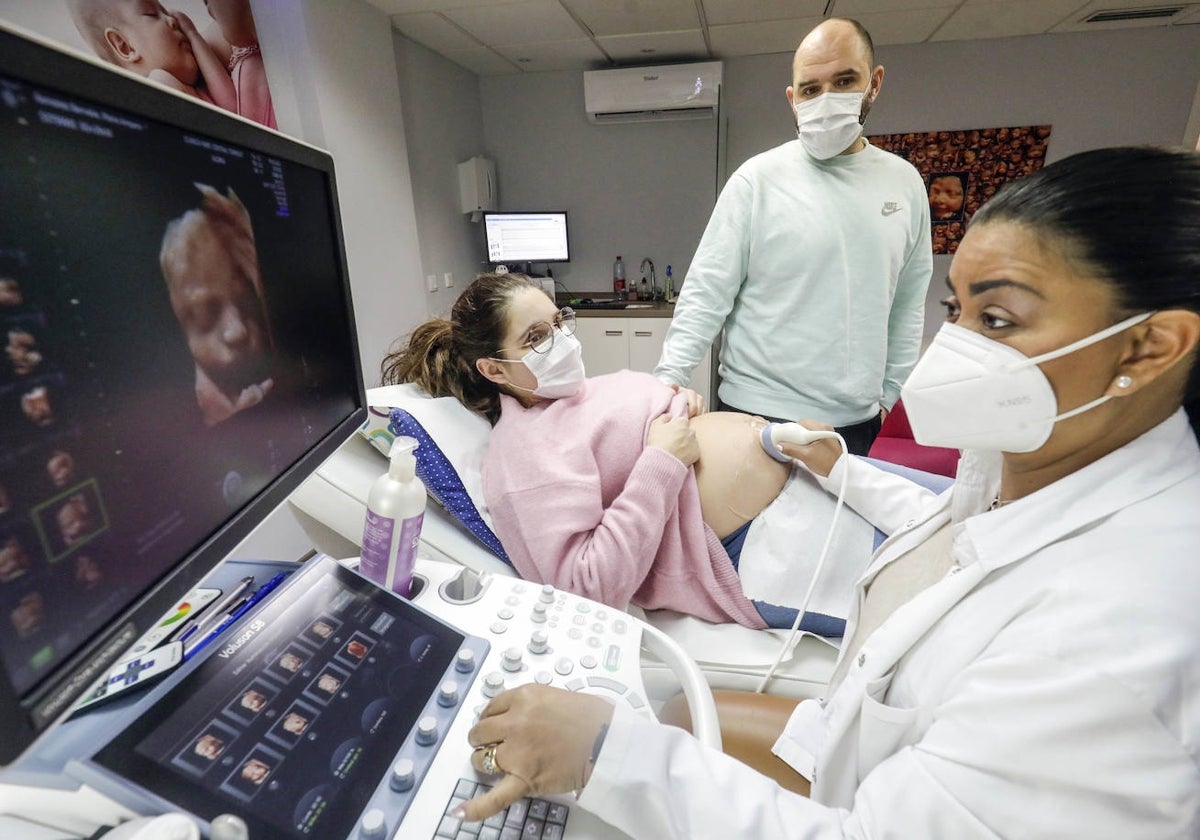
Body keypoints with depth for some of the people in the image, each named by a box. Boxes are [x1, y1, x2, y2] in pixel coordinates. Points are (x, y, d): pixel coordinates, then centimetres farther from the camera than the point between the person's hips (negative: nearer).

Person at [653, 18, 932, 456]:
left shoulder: (905, 183, 7)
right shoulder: (758, 179, -6)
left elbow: (908, 304, 11)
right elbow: (705, 295, -10)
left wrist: (889, 393, 9)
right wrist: (667, 383, -20)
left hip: (858, 421, 4)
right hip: (759, 416, -4)